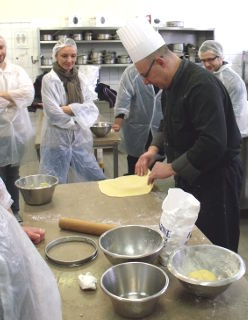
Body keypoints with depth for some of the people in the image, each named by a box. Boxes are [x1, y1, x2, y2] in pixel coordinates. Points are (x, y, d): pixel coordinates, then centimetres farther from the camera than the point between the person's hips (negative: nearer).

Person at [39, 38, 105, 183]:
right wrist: (78, 120, -11)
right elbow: (53, 113, -15)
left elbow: (92, 108, -1)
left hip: (80, 138, 5)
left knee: (98, 180, 11)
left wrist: (70, 109, -15)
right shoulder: (49, 79, -9)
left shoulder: (80, 77, 6)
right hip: (58, 139, -5)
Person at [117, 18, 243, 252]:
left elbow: (213, 144, -31)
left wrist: (172, 168, -22)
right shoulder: (172, 84, 6)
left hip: (216, 178, -9)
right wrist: (154, 149, 1)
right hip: (189, 176, 9)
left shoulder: (202, 85, -26)